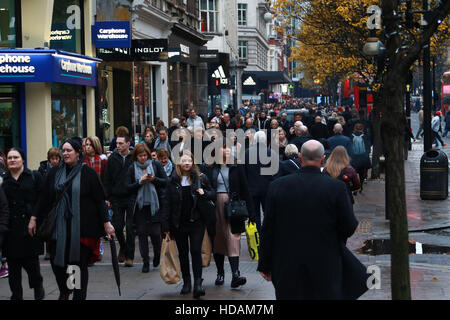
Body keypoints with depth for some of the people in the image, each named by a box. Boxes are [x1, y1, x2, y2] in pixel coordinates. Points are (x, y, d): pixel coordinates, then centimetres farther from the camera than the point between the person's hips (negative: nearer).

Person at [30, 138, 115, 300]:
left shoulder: (88, 173, -3)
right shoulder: (55, 173, 8)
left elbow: (99, 200, -4)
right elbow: (44, 198, 12)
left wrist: (106, 223, -7)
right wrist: (34, 219, 8)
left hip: (81, 226, -3)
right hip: (59, 225, 3)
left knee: (80, 264, 0)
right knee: (56, 260, 2)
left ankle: (79, 296, 12)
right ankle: (64, 290, 30)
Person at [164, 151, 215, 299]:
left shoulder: (200, 178, 1)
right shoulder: (172, 180, 0)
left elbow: (212, 194, 11)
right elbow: (168, 203, 0)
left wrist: (204, 193, -12)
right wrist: (167, 225, -3)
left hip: (196, 222, -1)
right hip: (179, 223, 1)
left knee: (196, 251, -8)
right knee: (183, 253, 10)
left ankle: (198, 284, -7)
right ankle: (186, 282, 22)